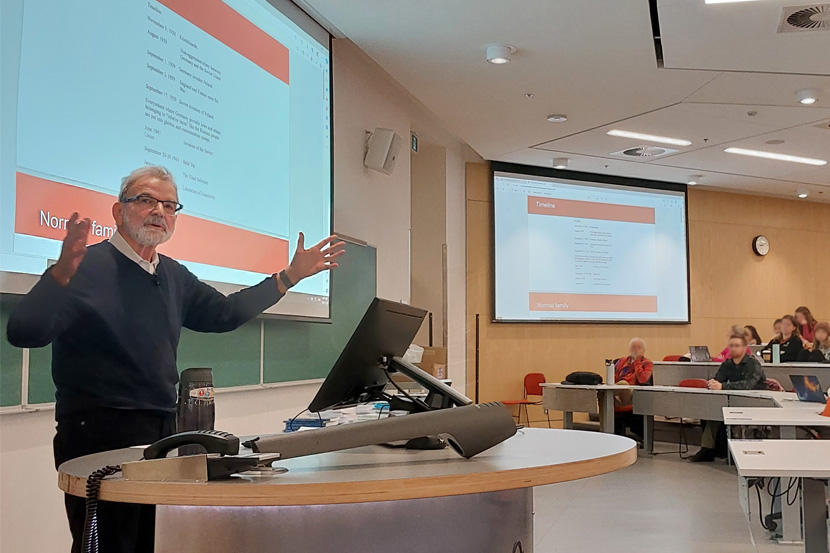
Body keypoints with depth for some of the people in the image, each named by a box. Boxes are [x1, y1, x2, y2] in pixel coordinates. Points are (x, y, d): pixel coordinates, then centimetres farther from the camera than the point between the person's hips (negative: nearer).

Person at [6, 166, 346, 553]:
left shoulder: (175, 277, 11)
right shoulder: (87, 267, -12)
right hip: (99, 433, -7)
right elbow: (24, 333, -22)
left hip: (163, 431, 7)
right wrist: (62, 273, -39)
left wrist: (291, 275, 21)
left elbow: (224, 313, 23)